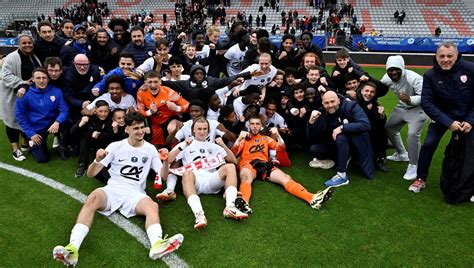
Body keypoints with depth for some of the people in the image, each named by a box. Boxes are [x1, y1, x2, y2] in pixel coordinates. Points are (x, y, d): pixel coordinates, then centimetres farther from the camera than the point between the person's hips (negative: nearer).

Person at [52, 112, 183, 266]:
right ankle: (73, 248, -46)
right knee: (93, 197, -34)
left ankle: (157, 244, -59)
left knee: (152, 206, -33)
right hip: (112, 189, 0)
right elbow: (91, 174, 3)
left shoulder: (150, 149, 9)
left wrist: (166, 162, -15)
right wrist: (97, 161, -20)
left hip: (134, 193, 1)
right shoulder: (115, 146, 5)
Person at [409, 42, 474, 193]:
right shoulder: (430, 75, -17)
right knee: (428, 144, -10)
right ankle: (420, 179, 9)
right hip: (442, 116, 0)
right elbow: (426, 103, -19)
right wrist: (448, 122, -24)